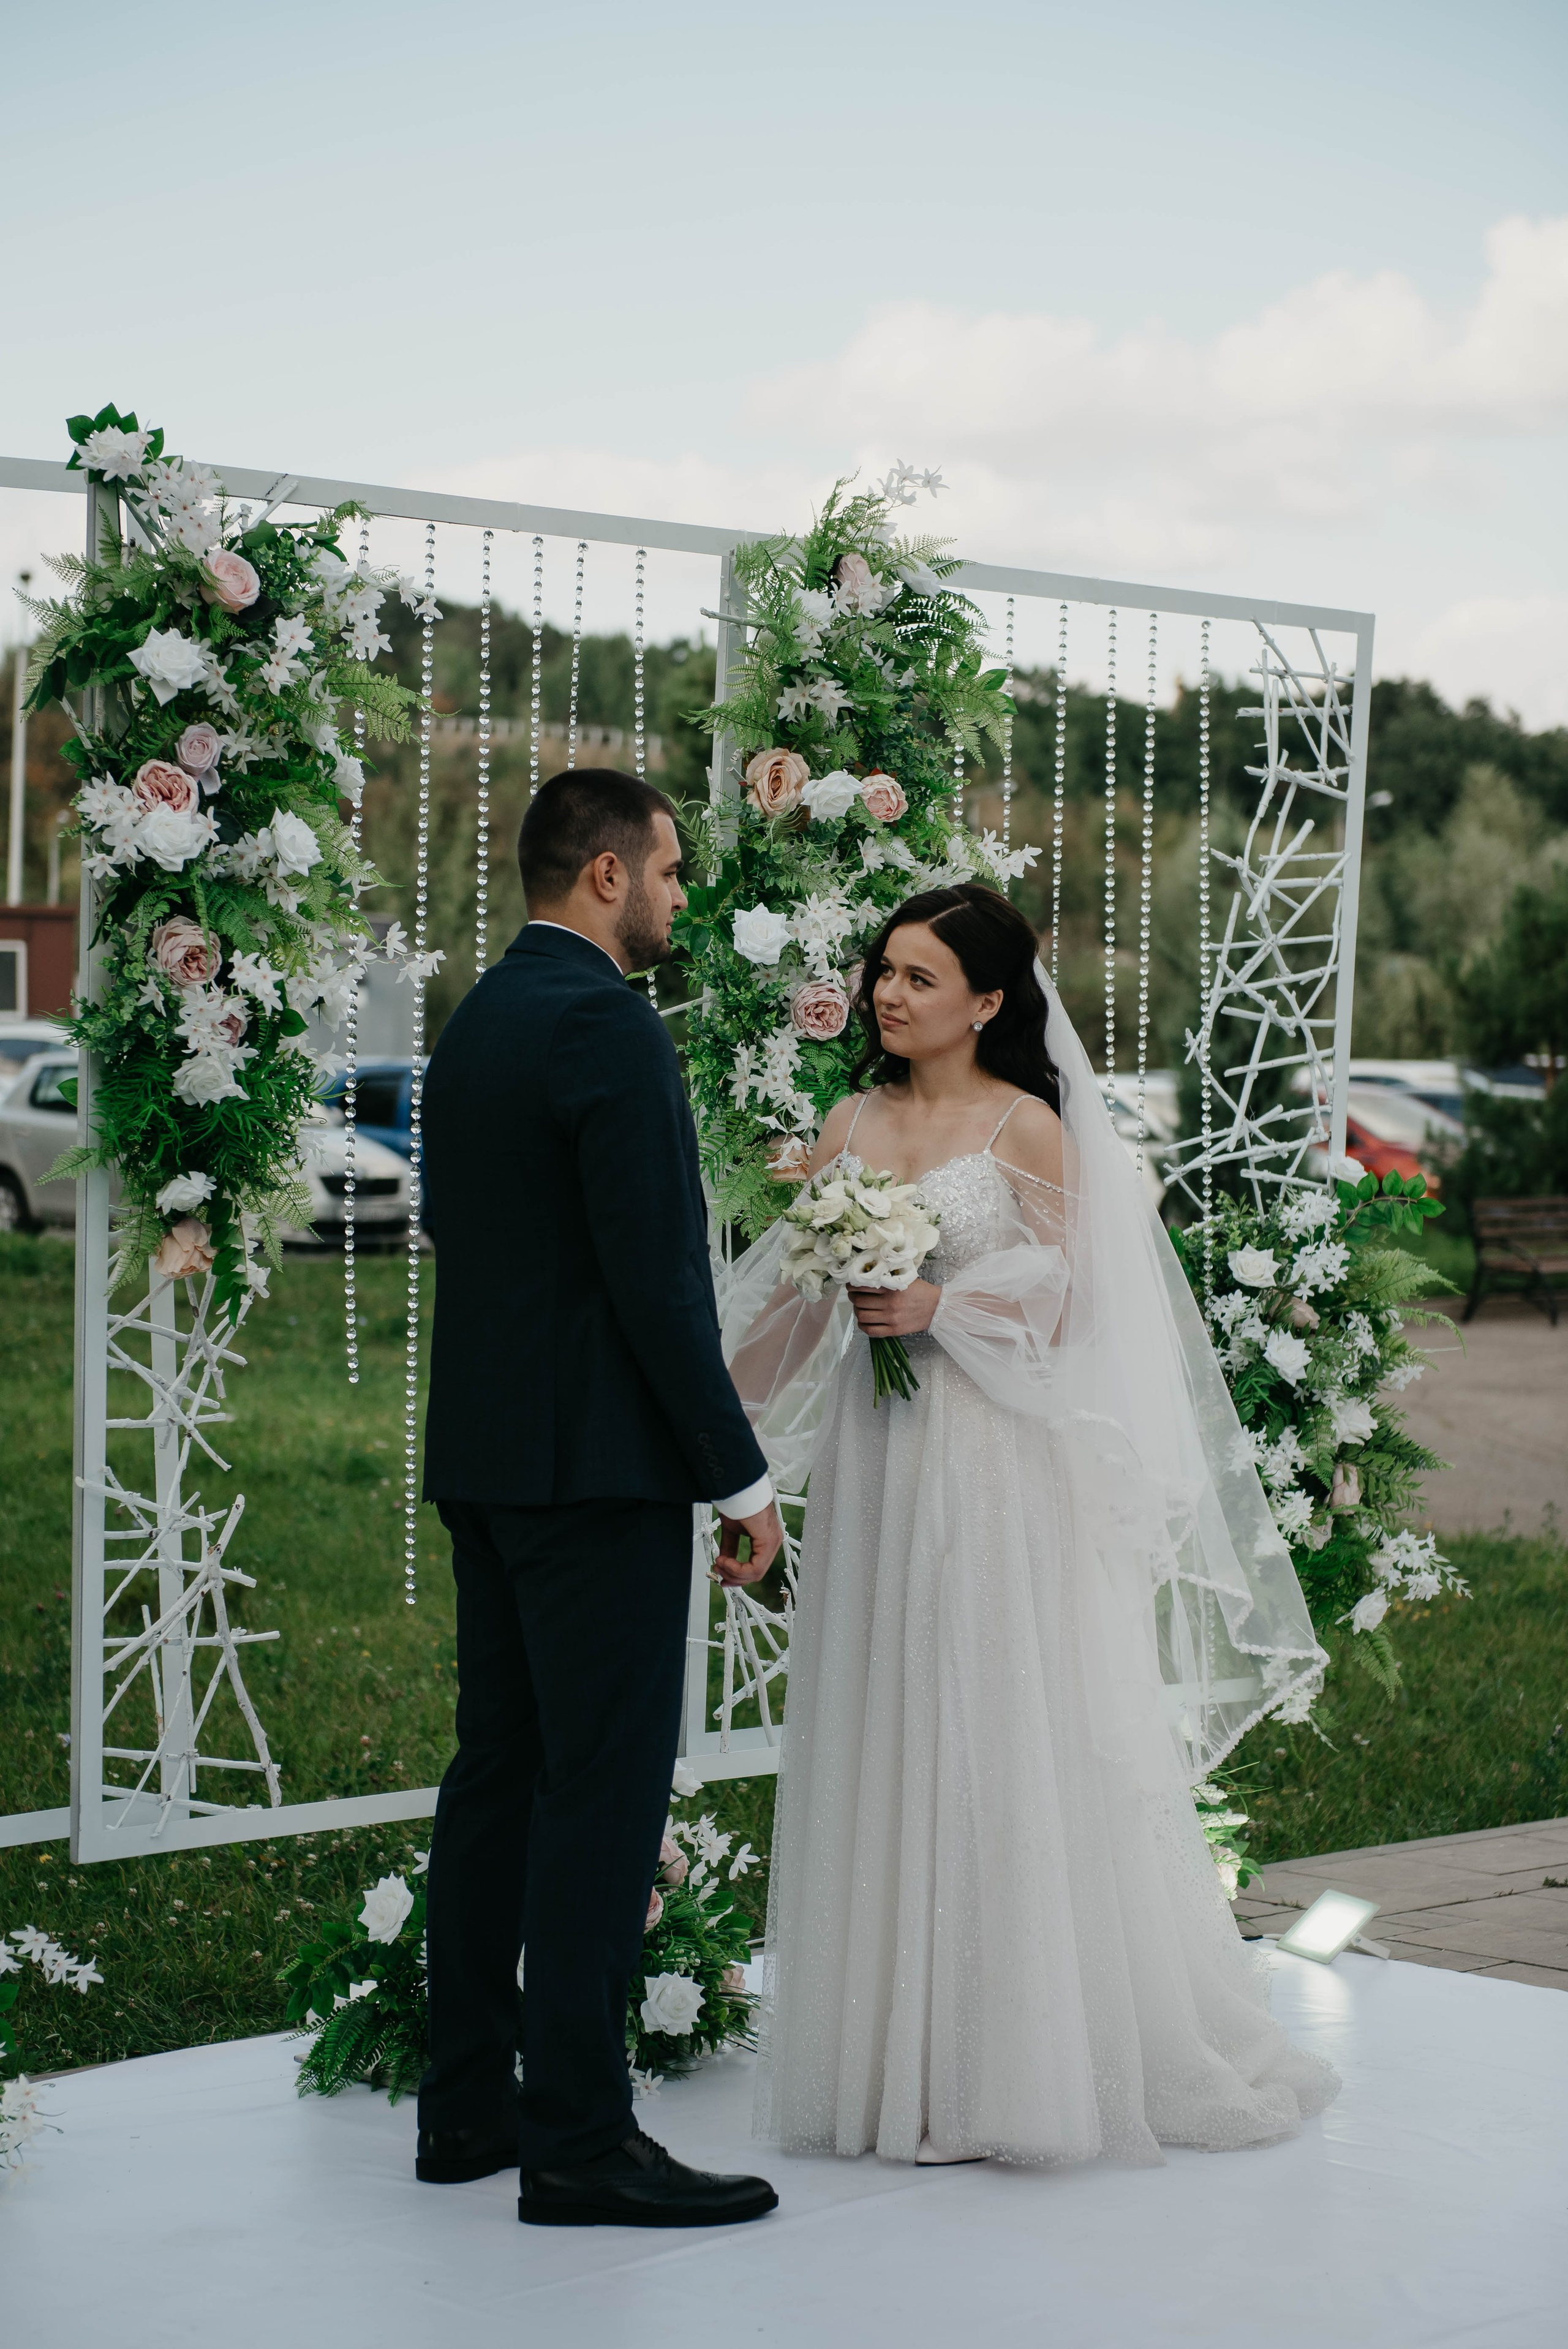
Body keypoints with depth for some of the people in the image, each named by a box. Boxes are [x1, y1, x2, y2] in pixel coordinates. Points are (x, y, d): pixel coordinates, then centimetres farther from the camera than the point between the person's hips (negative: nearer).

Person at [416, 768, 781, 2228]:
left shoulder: (473, 1024, 14)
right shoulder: (607, 1026, -15)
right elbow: (655, 1278, -19)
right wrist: (741, 1478, -14)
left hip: (480, 1455, 10)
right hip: (596, 1463, -10)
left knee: (498, 1772, 13)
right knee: (606, 1787, -6)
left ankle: (467, 2104, 19)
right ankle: (578, 2142, -4)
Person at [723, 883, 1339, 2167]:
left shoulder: (1028, 1126, -2)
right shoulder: (850, 1125, 12)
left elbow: (1064, 1300, -4)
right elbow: (799, 1300, 14)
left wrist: (940, 1307, -17)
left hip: (991, 1472, -5)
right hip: (876, 1465, 5)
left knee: (1004, 1751, -3)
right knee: (883, 1749, 6)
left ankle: (1023, 2066, 6)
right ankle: (896, 2056, 13)